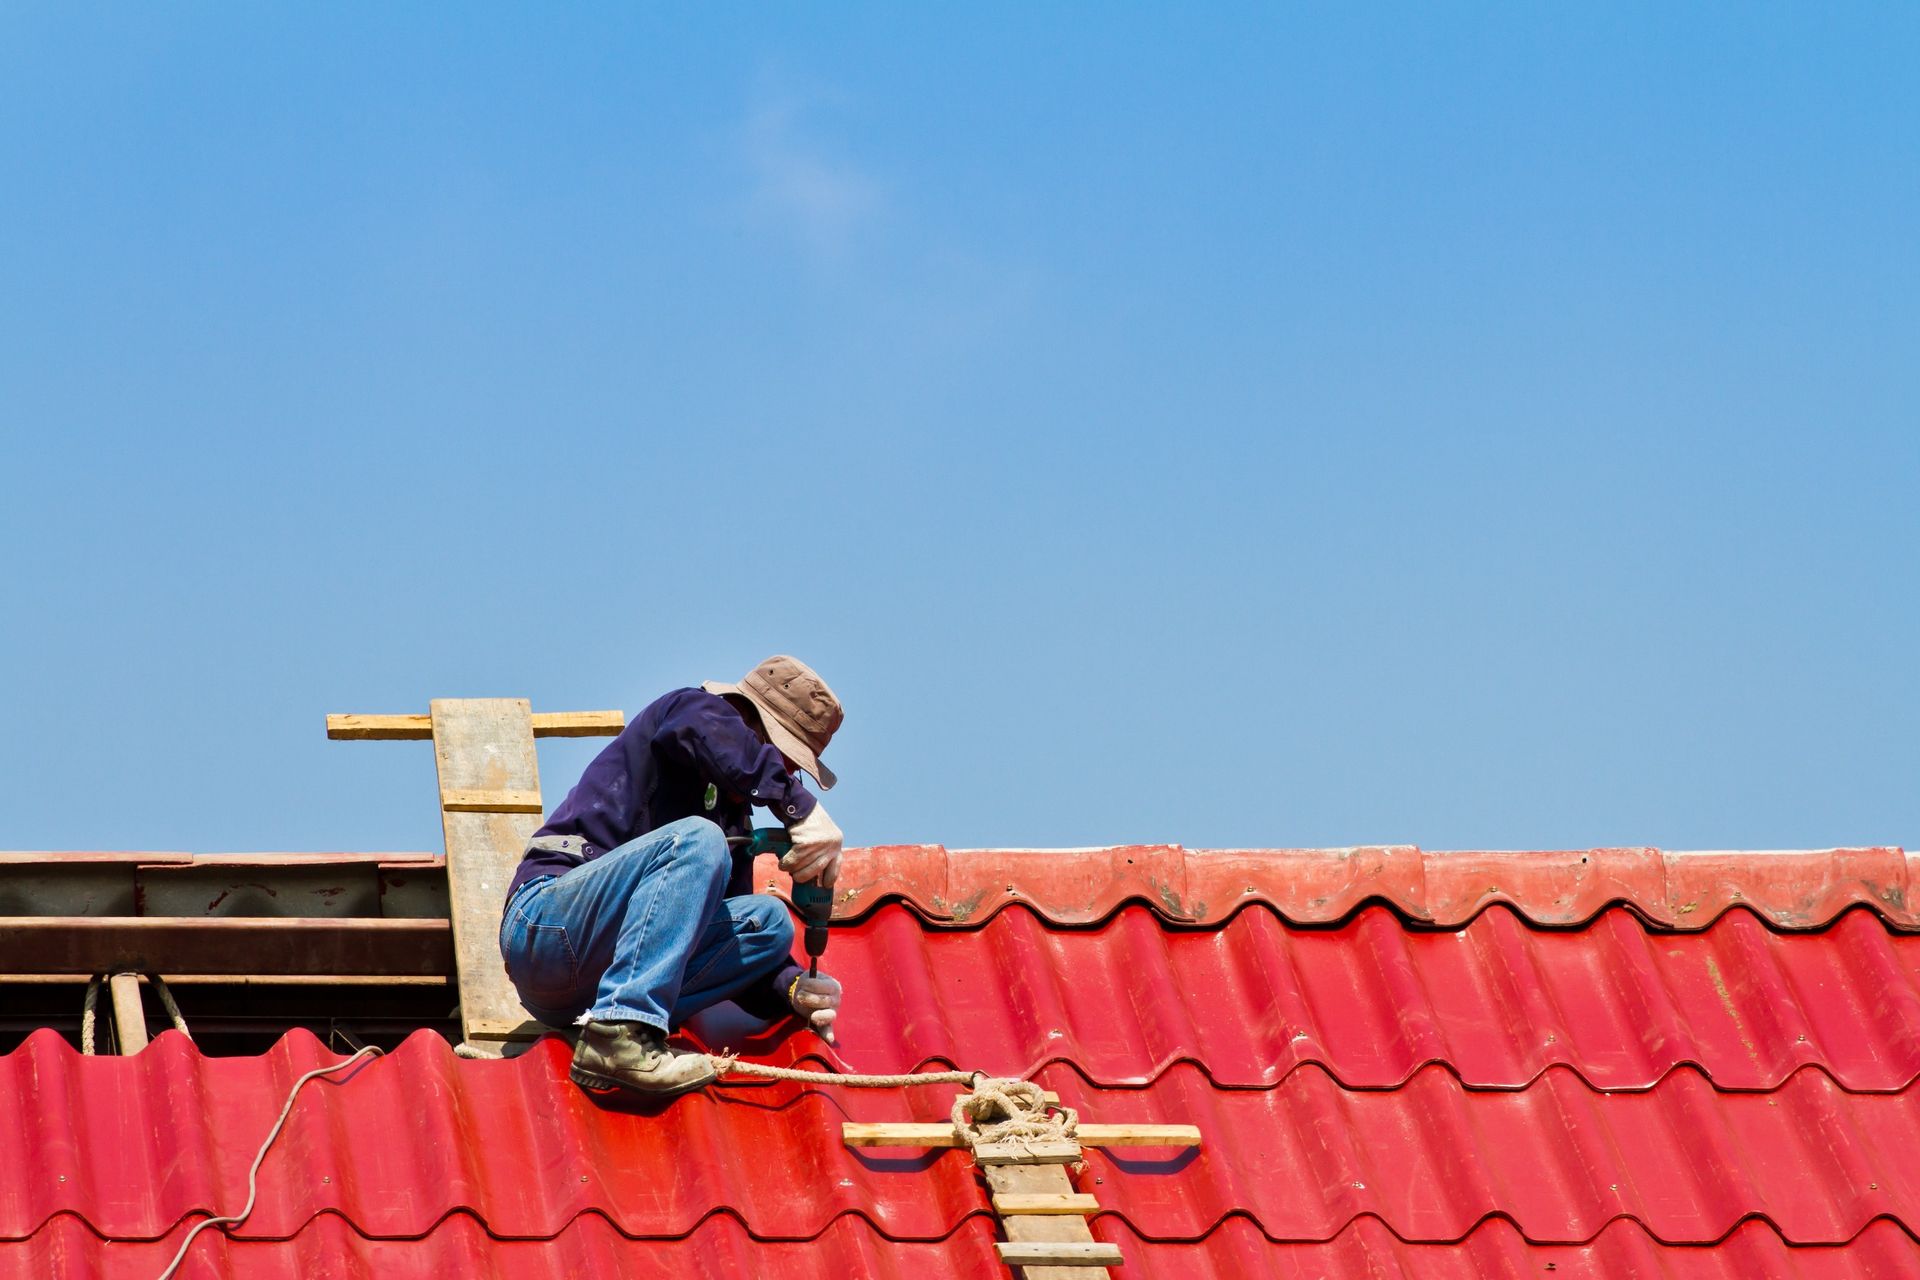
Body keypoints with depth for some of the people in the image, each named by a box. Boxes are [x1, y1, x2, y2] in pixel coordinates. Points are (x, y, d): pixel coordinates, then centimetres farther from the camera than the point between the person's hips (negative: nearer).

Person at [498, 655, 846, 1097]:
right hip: (544, 925, -8)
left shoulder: (736, 818, 23)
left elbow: (740, 942, 16)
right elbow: (705, 730, -26)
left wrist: (792, 988, -4)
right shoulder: (687, 707, 2)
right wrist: (802, 808, -30)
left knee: (769, 919, -4)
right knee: (696, 841, -26)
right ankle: (617, 1036, -37)